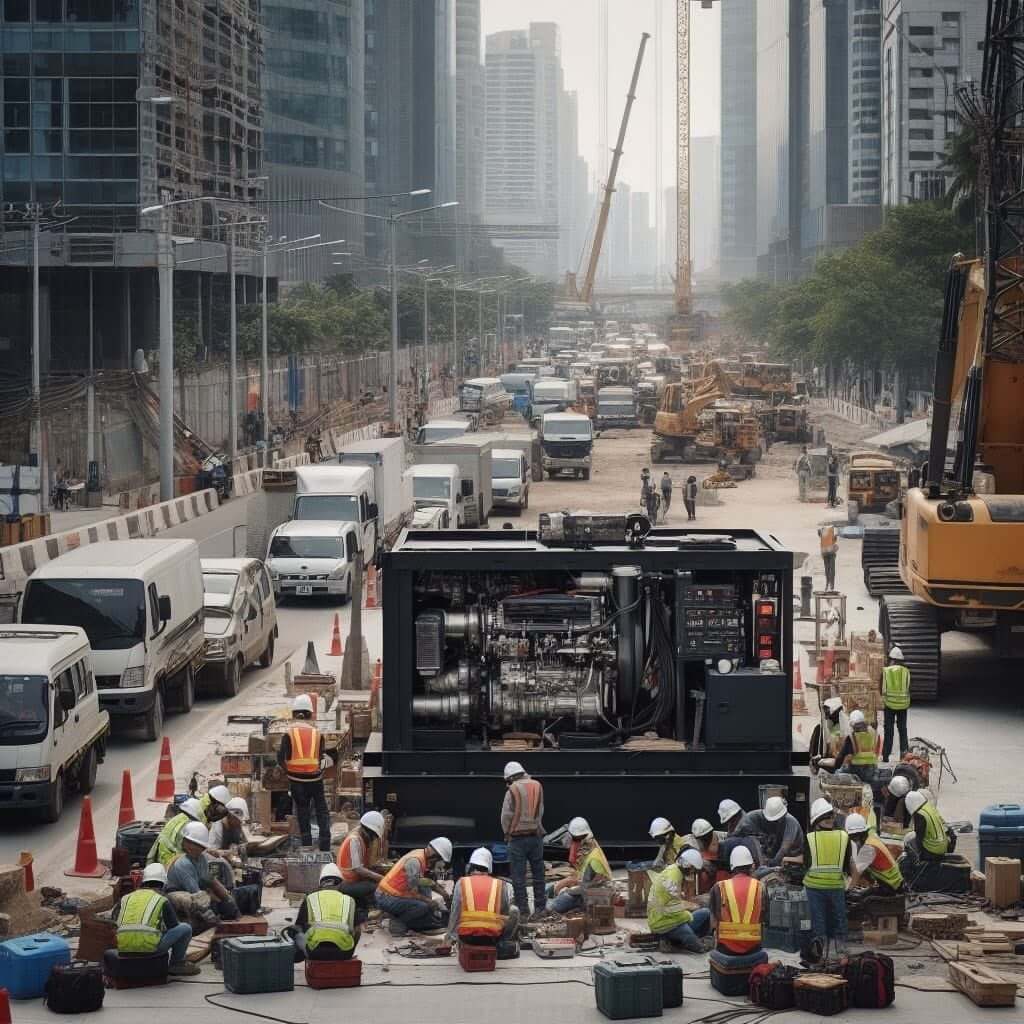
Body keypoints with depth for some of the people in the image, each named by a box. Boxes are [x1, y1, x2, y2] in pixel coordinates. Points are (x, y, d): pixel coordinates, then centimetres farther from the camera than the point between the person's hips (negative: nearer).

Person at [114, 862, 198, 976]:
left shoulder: (126, 898, 19)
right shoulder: (162, 900, 9)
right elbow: (173, 926, 14)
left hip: (123, 950, 5)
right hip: (149, 948, -5)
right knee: (185, 928, 11)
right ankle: (176, 964, 19)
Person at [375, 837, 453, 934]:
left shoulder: (423, 856, 4)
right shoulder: (414, 861, -23)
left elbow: (430, 882, 18)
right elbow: (413, 892, -22)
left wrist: (444, 894, 8)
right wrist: (429, 901, -9)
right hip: (387, 898, -10)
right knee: (422, 907, -26)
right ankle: (397, 922, -6)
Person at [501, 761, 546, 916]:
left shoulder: (512, 790, -10)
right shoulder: (537, 787, 4)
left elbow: (506, 816, -9)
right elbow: (540, 811, 8)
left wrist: (507, 833, 6)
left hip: (518, 837, -4)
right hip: (536, 835, 4)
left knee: (518, 876, 1)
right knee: (538, 873, 14)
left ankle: (523, 909, -1)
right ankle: (540, 906, 17)